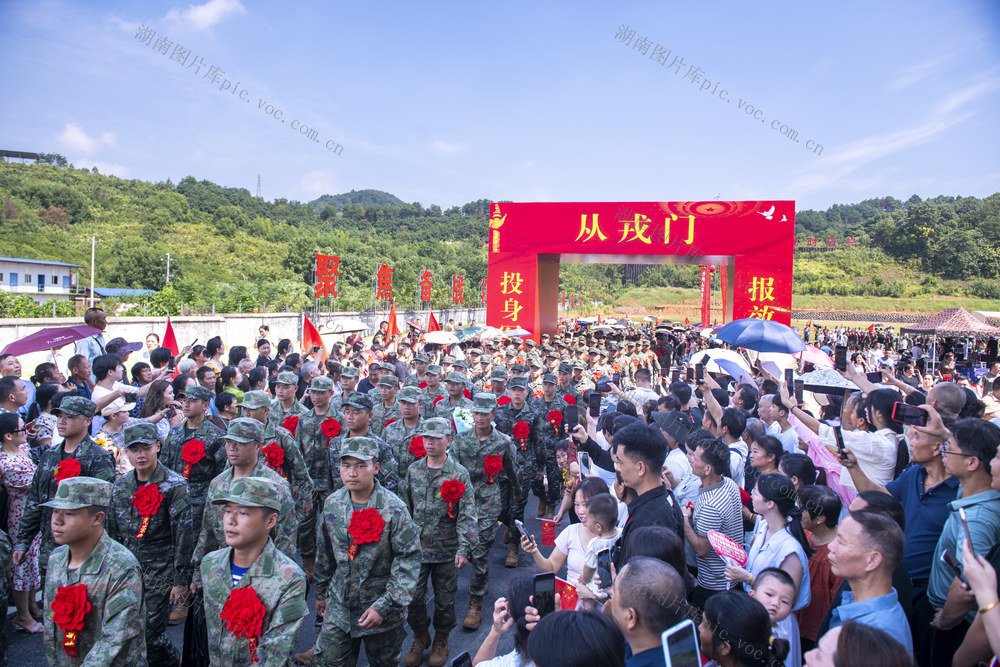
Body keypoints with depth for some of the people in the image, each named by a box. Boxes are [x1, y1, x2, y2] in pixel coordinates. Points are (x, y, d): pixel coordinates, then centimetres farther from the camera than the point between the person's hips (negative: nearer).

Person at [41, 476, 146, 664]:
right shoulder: (56, 558, 5)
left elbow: (113, 642, -19)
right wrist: (52, 662, 12)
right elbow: (50, 624, 14)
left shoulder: (123, 570, -18)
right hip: (61, 662, 7)